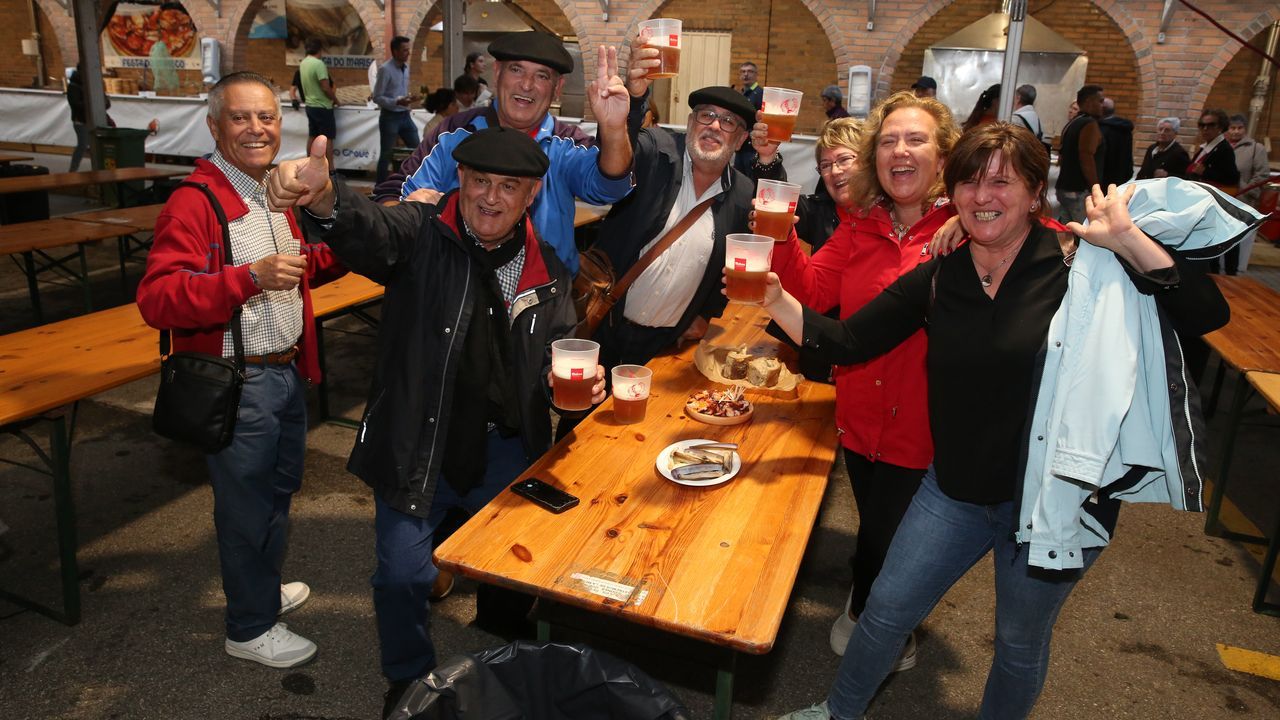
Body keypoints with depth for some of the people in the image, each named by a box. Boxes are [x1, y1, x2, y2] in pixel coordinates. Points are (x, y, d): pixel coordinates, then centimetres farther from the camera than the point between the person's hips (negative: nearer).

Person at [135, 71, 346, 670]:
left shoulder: (277, 193, 10)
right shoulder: (193, 202, -18)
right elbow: (157, 300, -27)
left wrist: (335, 254, 5)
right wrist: (251, 277, -39)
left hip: (287, 370, 9)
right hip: (237, 383, -8)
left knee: (279, 488, 23)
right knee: (247, 503, 7)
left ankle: (264, 589, 46)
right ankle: (250, 627, 28)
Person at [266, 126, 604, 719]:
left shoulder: (548, 271, 0)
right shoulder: (421, 236, -12)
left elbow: (556, 360, 8)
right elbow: (368, 232, -34)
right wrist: (322, 197, -57)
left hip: (507, 450, 3)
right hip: (417, 447, -3)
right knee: (401, 576, 6)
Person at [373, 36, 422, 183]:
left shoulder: (406, 67, 8)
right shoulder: (385, 69, -14)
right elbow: (377, 97, -15)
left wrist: (409, 97, -2)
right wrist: (397, 102, -26)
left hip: (405, 115, 7)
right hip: (389, 117, -7)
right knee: (386, 155, 2)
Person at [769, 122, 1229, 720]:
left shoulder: (1082, 264, -13)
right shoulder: (937, 280, -3)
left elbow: (1207, 313, -20)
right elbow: (844, 342, -5)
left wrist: (1126, 237, -27)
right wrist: (775, 299, -18)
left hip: (1054, 498, -3)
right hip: (957, 488, 3)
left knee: (1020, 642, 18)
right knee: (886, 608, 13)